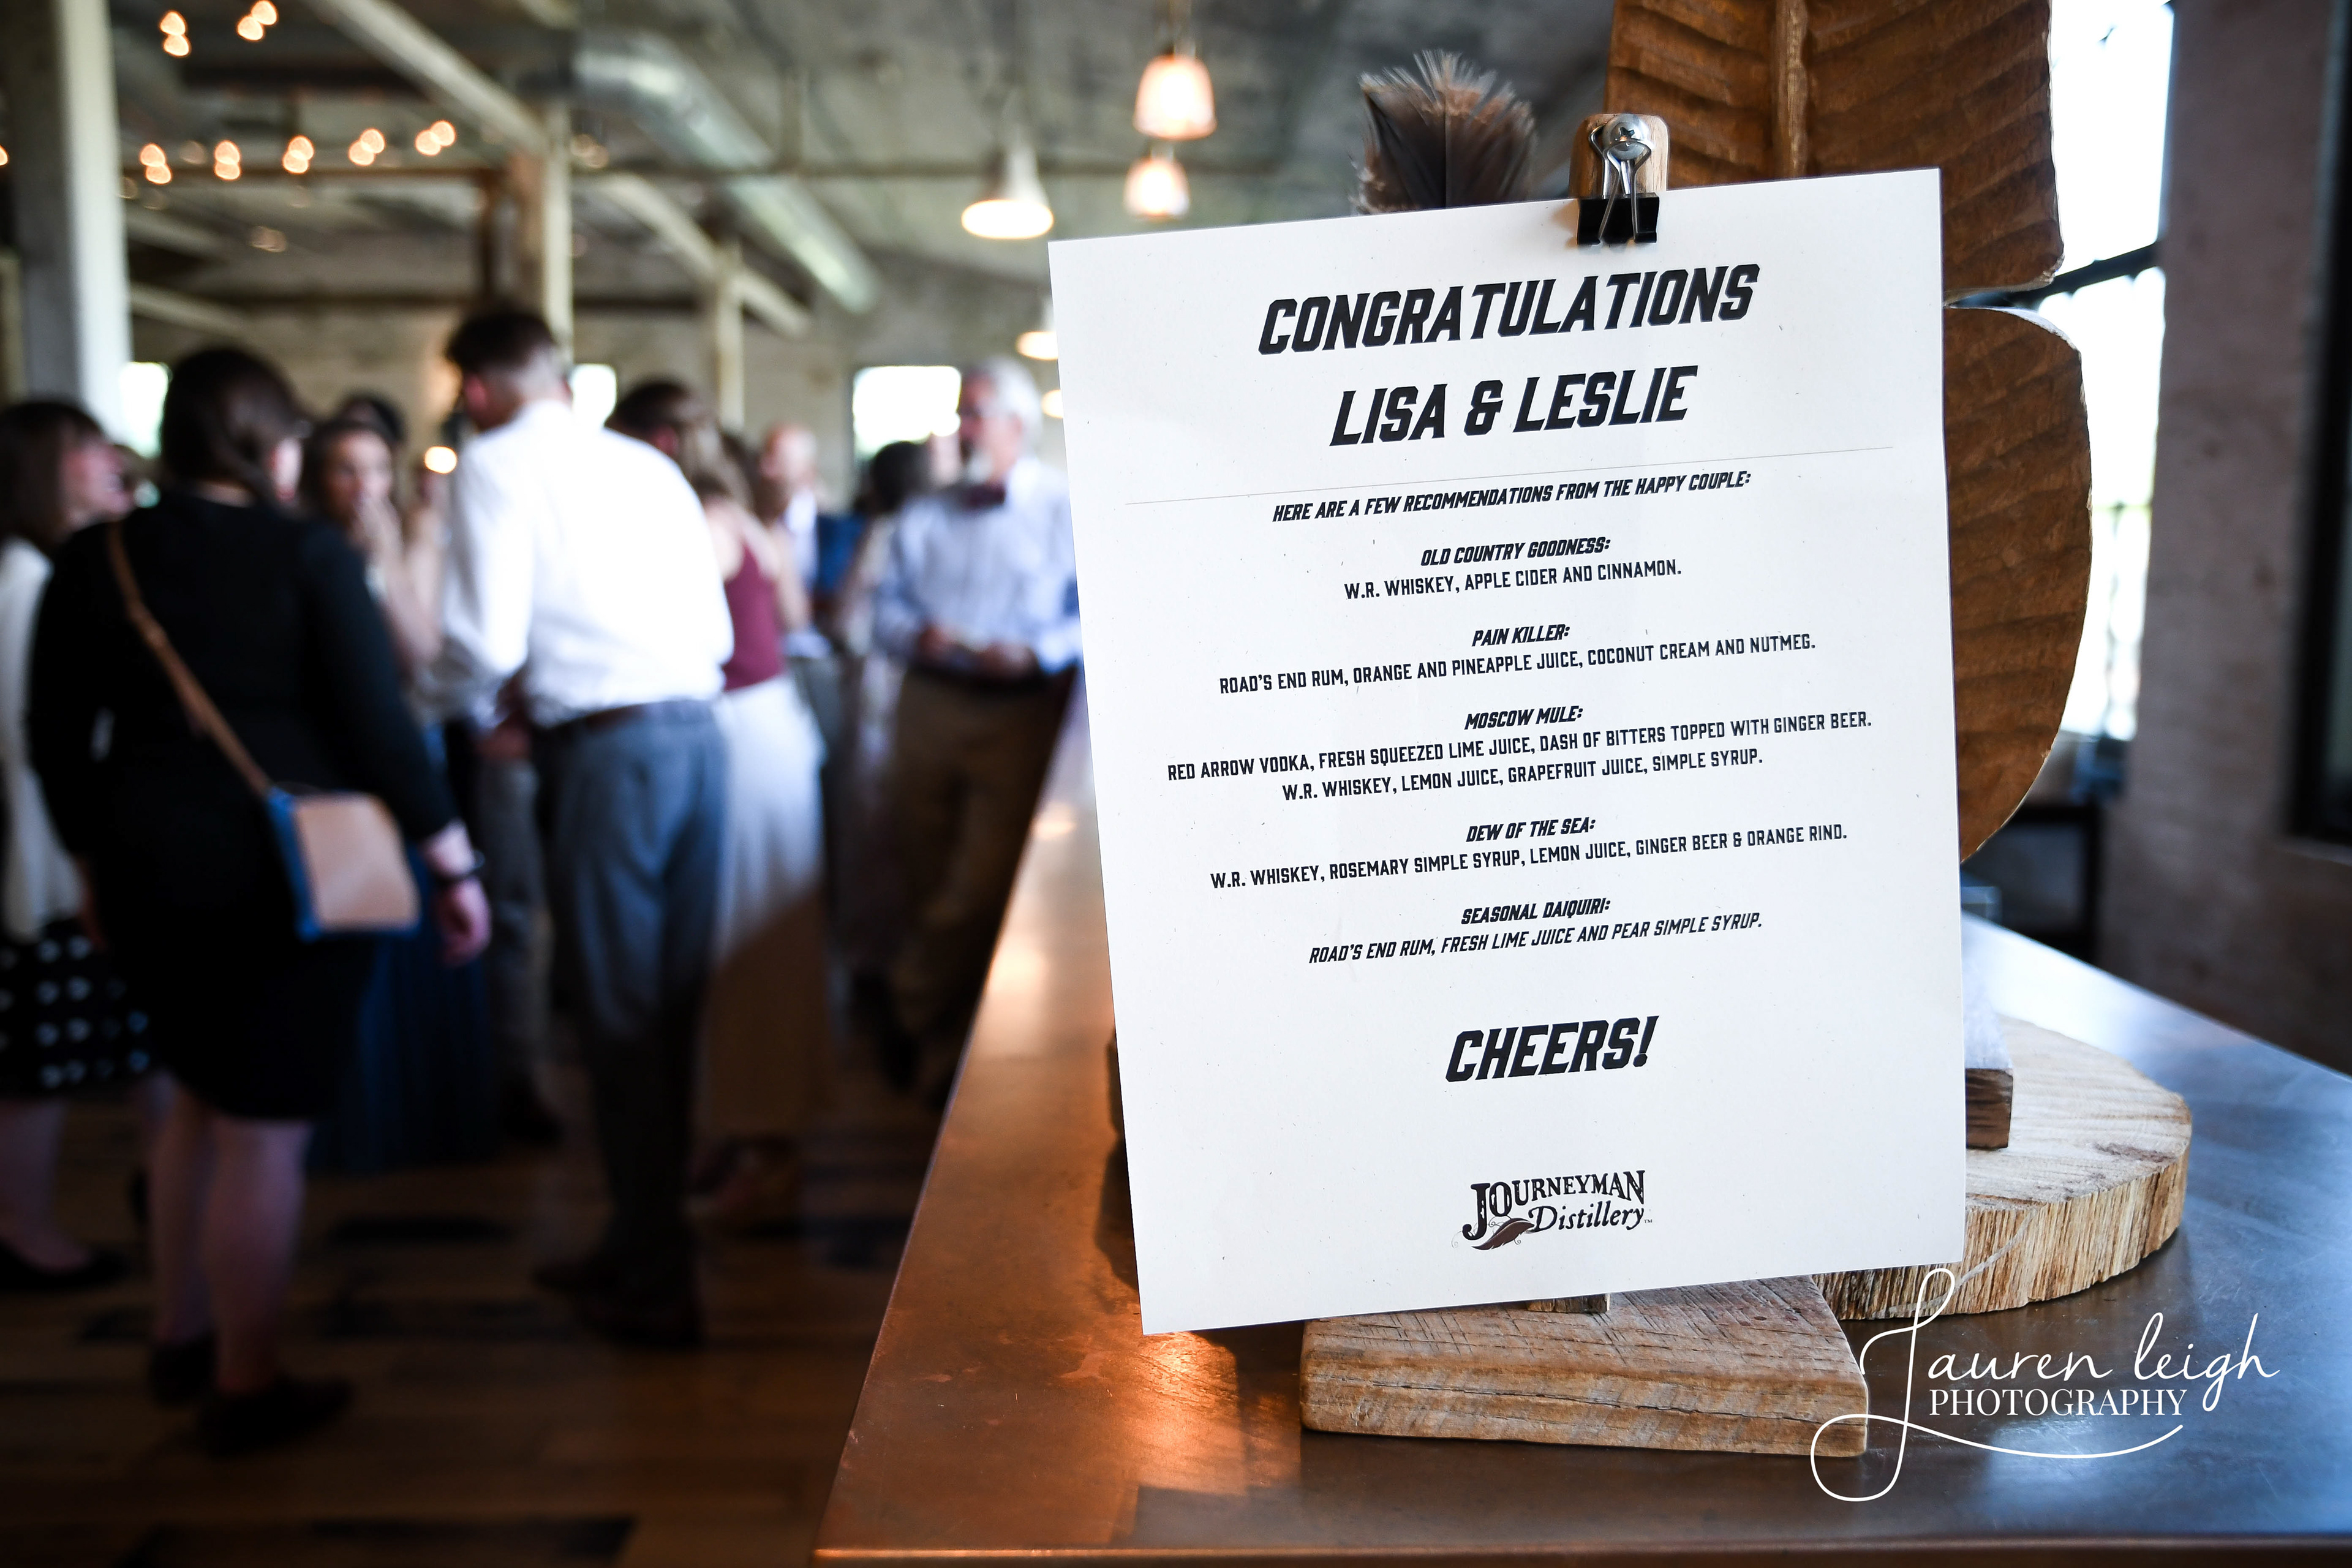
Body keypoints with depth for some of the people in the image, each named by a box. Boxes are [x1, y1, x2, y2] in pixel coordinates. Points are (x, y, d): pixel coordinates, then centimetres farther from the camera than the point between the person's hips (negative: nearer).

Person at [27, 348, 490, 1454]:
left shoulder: (92, 561, 5)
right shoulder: (310, 555, -10)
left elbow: (54, 737, 9)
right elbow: (378, 724, -13)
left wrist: (97, 858, 22)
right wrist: (454, 865, -6)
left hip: (145, 870, 6)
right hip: (286, 874, -6)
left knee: (202, 1098, 24)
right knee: (265, 1127, 3)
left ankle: (179, 1340, 35)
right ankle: (246, 1390, 14)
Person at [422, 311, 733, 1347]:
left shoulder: (496, 464, 0)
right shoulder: (649, 465, 18)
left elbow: (487, 640, -10)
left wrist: (460, 704, 14)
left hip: (608, 747, -7)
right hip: (696, 728, 7)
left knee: (619, 1016, 2)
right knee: (672, 1005, 13)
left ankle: (656, 1288, 10)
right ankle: (642, 1244, 27)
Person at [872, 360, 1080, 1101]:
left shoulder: (1068, 511, 4)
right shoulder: (923, 518, 19)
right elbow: (887, 607, 15)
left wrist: (1035, 654, -19)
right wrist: (916, 635, -7)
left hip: (1019, 714, -4)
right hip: (929, 708, 4)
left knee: (982, 886, -12)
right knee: (930, 883, 7)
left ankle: (913, 1009, 9)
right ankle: (941, 1044, 20)